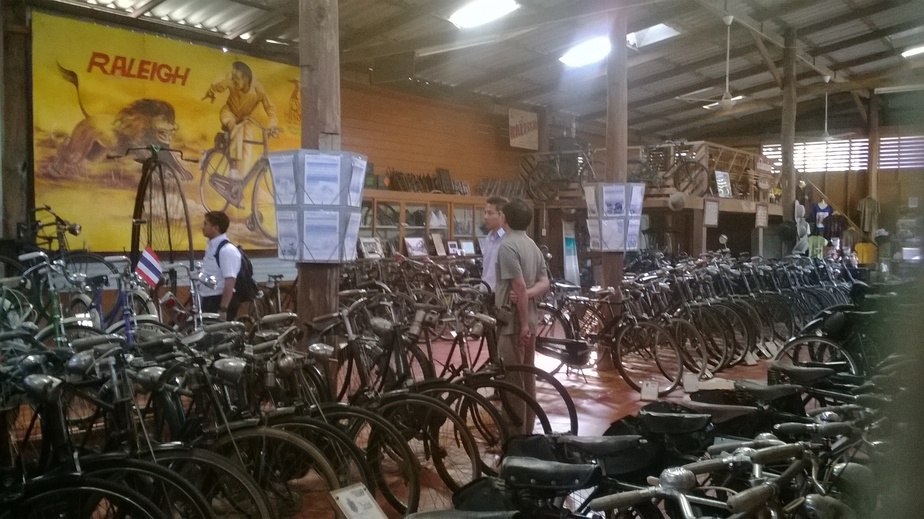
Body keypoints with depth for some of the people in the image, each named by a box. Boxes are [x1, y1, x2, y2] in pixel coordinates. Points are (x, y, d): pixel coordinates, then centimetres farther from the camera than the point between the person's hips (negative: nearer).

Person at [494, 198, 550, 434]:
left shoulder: (507, 246, -16)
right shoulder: (532, 245, 13)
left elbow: (519, 286, -22)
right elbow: (544, 284, 8)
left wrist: (523, 324, -20)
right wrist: (527, 294, -10)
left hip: (514, 320, -9)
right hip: (530, 319, 9)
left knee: (512, 381, -3)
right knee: (527, 377, 14)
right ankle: (527, 431, 23)